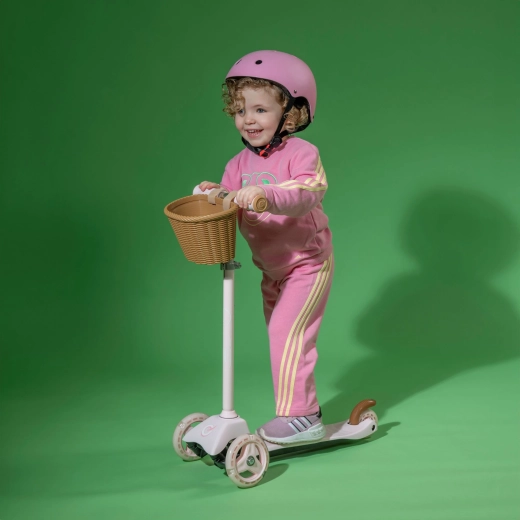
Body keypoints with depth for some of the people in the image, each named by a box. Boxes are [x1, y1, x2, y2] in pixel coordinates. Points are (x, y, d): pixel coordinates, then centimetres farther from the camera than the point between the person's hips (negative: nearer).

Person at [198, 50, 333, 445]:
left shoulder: (301, 154, -16)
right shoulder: (239, 164, 4)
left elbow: (308, 194, -32)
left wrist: (266, 194, -47)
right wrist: (215, 195, -21)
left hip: (308, 263, -7)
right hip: (273, 270, 7)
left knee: (287, 332, -17)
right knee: (283, 336, 14)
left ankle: (298, 416, -9)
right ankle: (304, 409, 28)